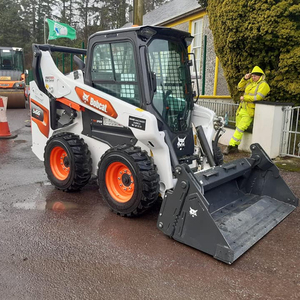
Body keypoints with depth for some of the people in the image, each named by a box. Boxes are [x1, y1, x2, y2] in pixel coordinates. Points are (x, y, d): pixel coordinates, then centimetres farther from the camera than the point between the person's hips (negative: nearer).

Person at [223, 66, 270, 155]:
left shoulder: (263, 85, -6)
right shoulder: (250, 82, 15)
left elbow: (257, 97, -17)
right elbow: (240, 87, 20)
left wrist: (244, 98, -10)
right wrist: (245, 78, 5)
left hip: (249, 112, -8)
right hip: (241, 109, 8)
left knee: (240, 128, -13)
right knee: (238, 128, 10)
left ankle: (231, 146, -12)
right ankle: (235, 147, 16)